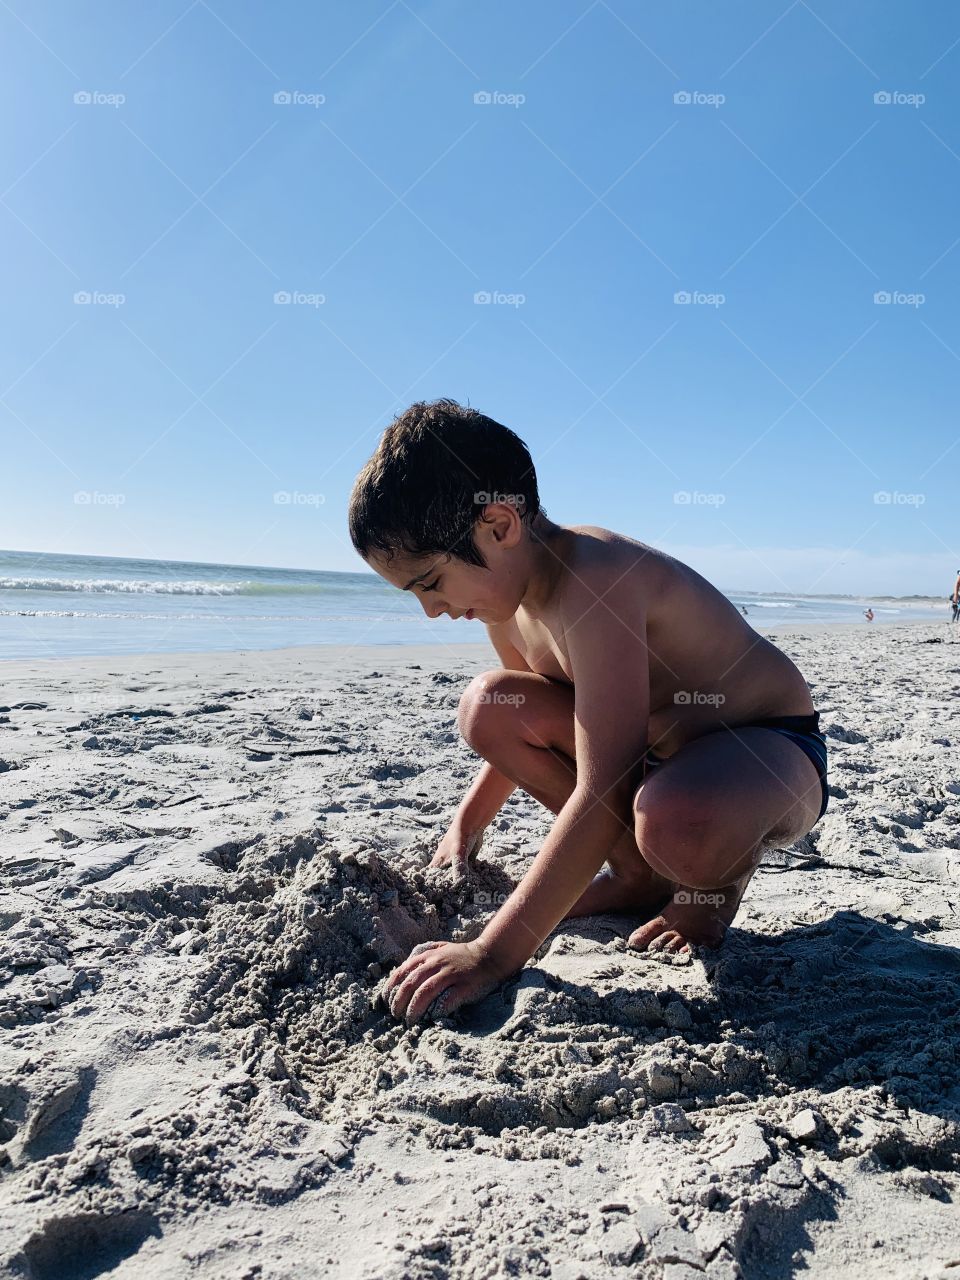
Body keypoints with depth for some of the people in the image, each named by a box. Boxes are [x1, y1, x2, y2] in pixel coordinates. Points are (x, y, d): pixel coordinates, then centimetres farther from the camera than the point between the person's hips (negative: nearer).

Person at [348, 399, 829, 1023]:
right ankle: (640, 875, 6)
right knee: (489, 708, -8)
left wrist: (493, 953, -34)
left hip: (775, 750, -8)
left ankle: (720, 878, -2)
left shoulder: (593, 584, -32)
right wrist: (468, 823, 14)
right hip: (658, 748, 8)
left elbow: (602, 796, -36)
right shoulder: (507, 595, -4)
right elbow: (530, 728, 16)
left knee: (675, 823, -42)